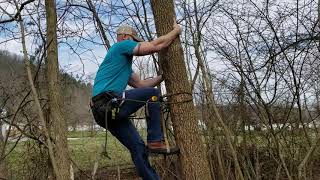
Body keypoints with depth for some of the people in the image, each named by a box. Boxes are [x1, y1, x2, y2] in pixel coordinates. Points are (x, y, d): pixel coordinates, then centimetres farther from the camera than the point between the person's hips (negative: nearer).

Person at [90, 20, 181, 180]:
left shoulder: (124, 62, 30)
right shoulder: (121, 45, 1)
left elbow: (140, 84, 29)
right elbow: (156, 46, -6)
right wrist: (176, 30, 9)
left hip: (102, 111, 9)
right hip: (109, 102, -9)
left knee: (138, 147, 8)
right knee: (153, 93, 0)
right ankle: (155, 141, 0)